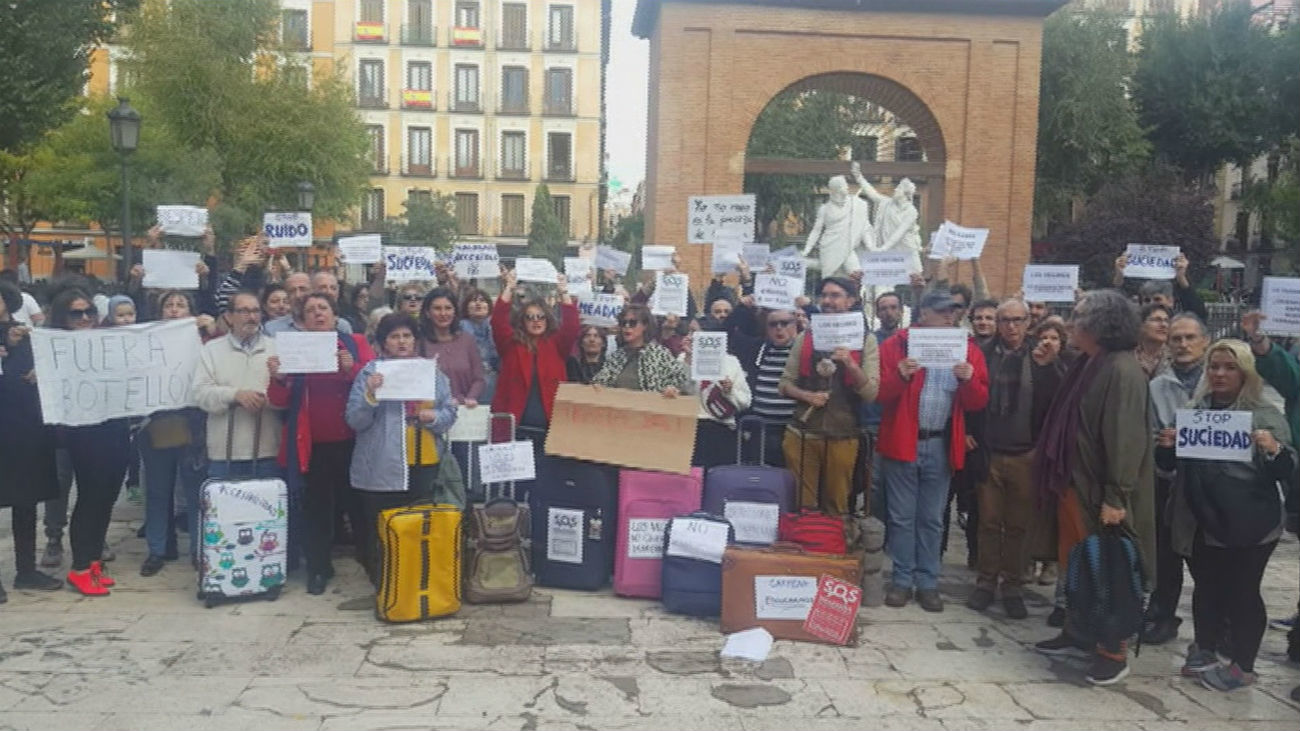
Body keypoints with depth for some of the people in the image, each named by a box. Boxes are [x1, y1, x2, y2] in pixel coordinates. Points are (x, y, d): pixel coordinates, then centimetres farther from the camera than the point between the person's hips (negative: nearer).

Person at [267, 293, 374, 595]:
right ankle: (318, 568, 20)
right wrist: (278, 378, -17)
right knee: (316, 506, 9)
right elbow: (280, 401, 3)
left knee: (358, 501, 5)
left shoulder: (356, 343, 6)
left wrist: (352, 369, -22)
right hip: (312, 443, 1)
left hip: (350, 441, -1)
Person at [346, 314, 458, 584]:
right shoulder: (370, 372, 1)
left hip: (424, 466, 3)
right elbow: (355, 421, -3)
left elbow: (450, 413, 9)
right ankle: (382, 584, 14)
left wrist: (434, 417, -12)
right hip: (382, 468, -3)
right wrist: (370, 395, -19)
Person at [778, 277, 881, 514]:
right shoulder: (804, 338, 7)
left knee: (836, 506, 11)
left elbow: (871, 394, -7)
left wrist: (850, 364, -22)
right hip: (801, 433, 1)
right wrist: (807, 395, -11)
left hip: (842, 437, -1)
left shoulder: (865, 340, 0)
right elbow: (785, 383, 8)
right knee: (800, 505, 7)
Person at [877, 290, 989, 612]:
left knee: (932, 519, 10)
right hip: (902, 442, -2)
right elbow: (878, 393, -6)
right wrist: (900, 376, -24)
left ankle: (928, 583, 18)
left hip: (942, 446, 2)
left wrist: (969, 379, -17)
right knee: (902, 517, 6)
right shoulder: (896, 344, -3)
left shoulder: (968, 349, 5)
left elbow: (979, 402, 3)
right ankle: (902, 580, 16)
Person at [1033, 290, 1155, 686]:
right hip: (1074, 484, 9)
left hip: (1100, 492, -9)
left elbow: (1126, 438, -23)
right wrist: (1057, 475, 15)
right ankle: (1077, 631, 32)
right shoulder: (1087, 365, 10)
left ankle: (1113, 650, 13)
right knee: (1076, 563, 18)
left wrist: (1115, 498, -25)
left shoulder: (1123, 371, -19)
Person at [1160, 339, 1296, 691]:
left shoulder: (1266, 415, -4)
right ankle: (1206, 651, 30)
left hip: (1249, 525, -4)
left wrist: (1275, 450, -26)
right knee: (1206, 587, 12)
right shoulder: (1195, 410, 9)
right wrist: (1166, 447, -6)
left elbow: (1287, 472, -6)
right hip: (1202, 521, 4)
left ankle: (1243, 666, 16)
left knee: (1242, 591, 2)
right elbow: (1170, 464, 17)